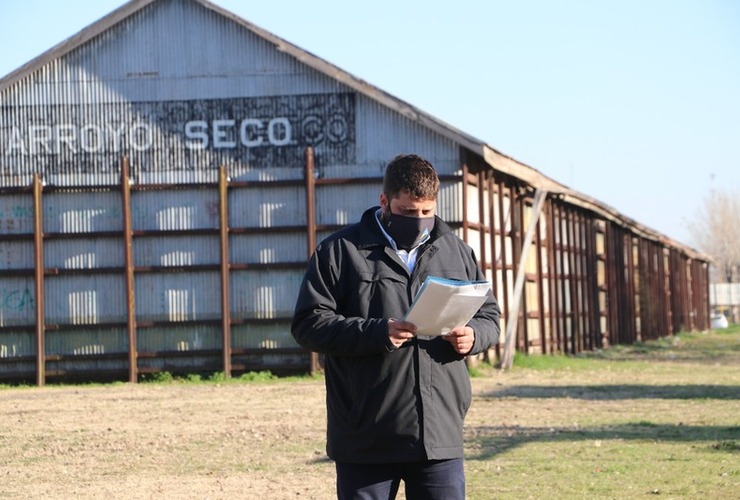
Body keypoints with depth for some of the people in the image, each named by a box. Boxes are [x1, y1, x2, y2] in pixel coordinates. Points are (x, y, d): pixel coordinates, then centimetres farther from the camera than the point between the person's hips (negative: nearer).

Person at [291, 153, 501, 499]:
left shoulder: (456, 251, 13)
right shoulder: (340, 251, 0)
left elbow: (489, 315, 20)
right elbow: (308, 324, -6)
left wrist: (473, 336, -5)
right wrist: (377, 333, -20)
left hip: (440, 433, 3)